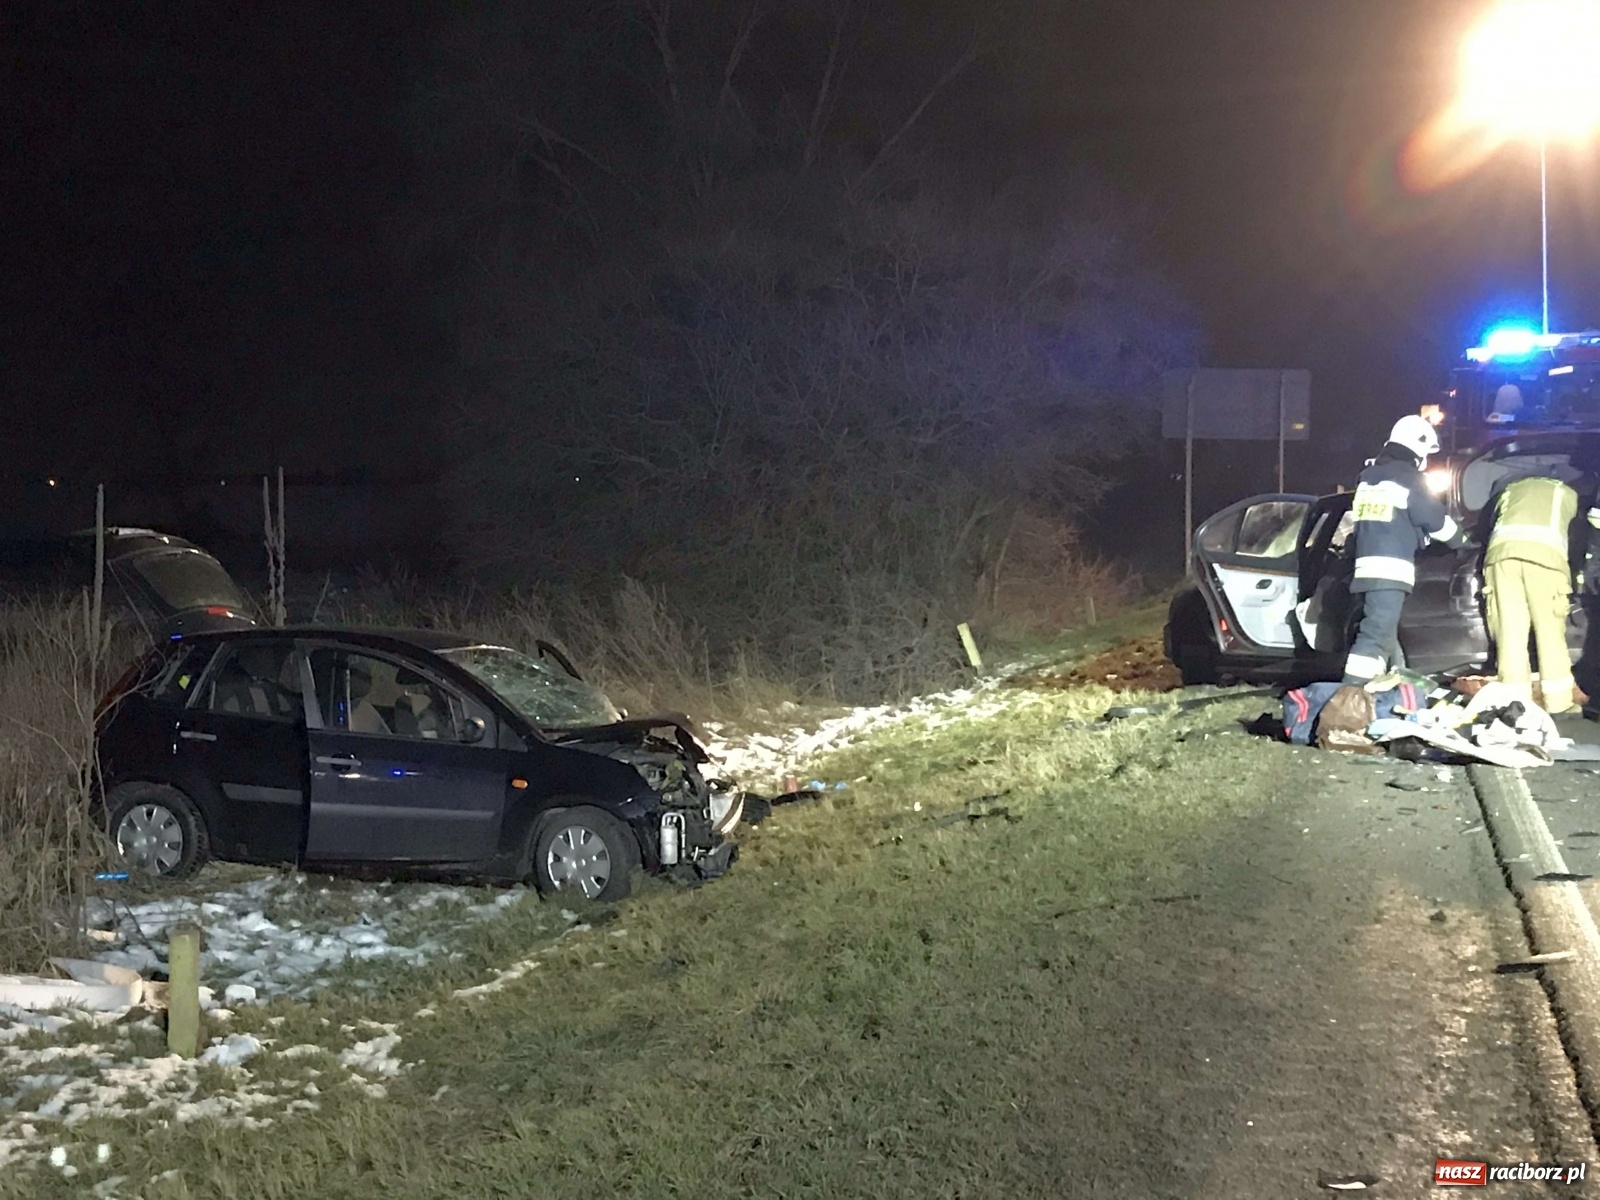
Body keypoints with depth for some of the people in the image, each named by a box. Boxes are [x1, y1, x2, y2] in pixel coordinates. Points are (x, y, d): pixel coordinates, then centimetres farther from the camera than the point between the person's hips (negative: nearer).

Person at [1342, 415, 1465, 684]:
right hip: (1390, 568, -9)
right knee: (1377, 632, -15)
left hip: (1367, 563, 9)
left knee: (1384, 633, 16)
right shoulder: (1408, 478, -5)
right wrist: (1460, 539, 22)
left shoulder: (1368, 477, 18)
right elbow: (1436, 520, 1)